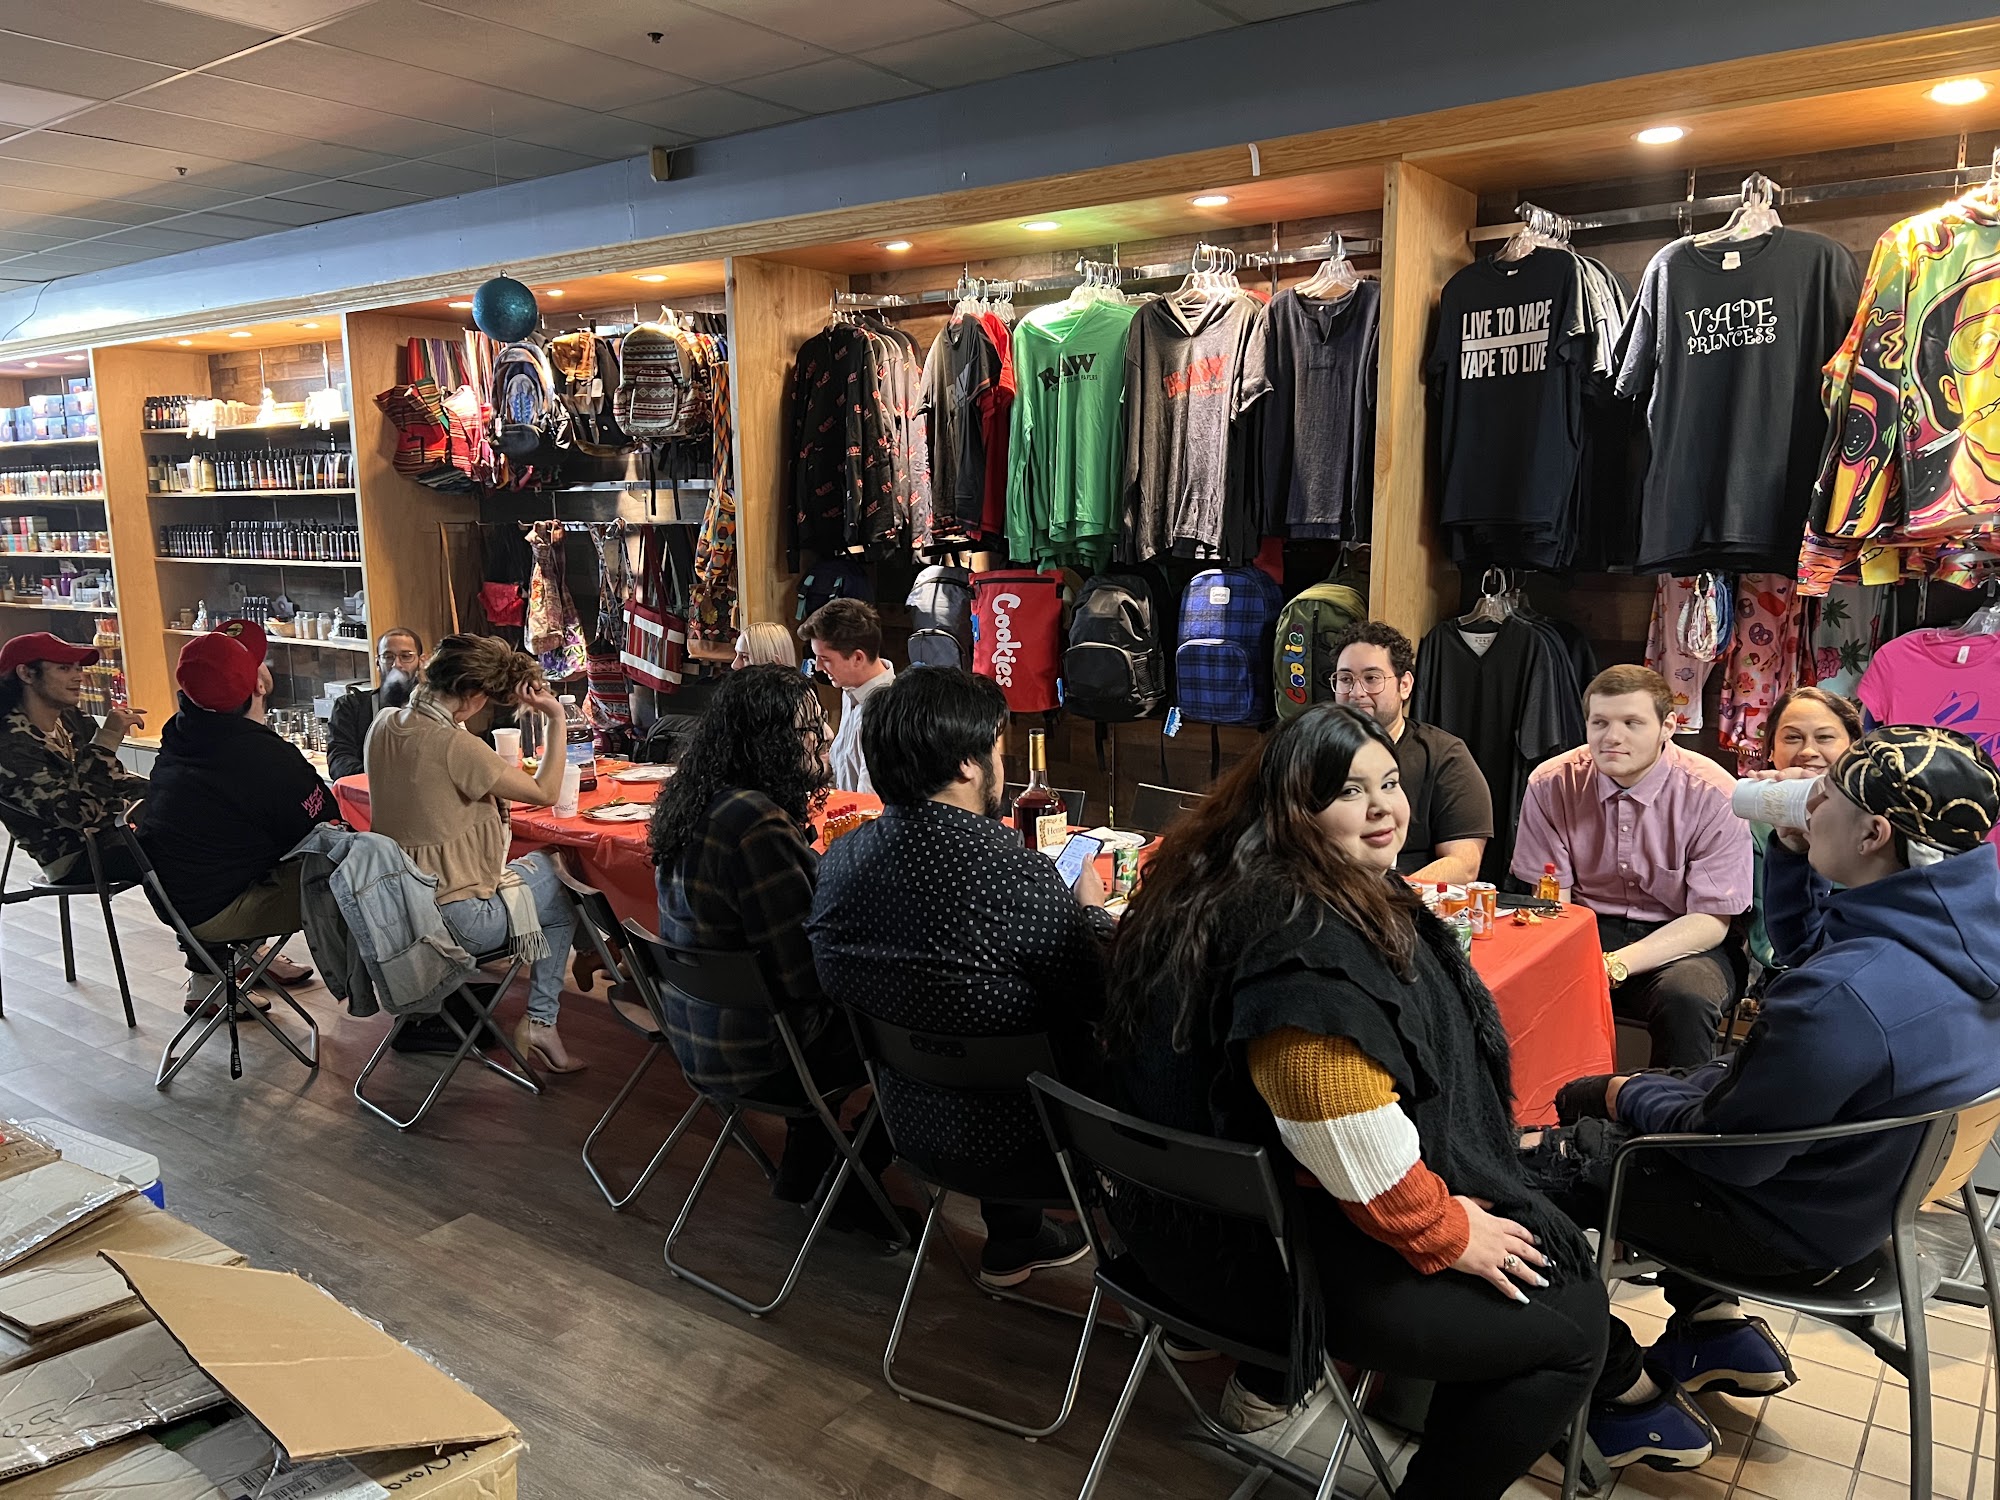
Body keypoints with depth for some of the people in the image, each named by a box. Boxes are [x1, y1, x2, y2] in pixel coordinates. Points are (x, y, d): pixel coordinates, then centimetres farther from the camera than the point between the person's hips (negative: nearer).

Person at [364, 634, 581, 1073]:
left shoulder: (383, 725, -1)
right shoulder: (454, 746, -26)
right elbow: (544, 792, -18)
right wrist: (556, 719, -10)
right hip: (457, 923, -8)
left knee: (529, 866, 28)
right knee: (563, 887, 16)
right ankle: (539, 1022, 15)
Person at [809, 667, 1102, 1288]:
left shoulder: (840, 858, -10)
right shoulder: (1017, 875, -30)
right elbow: (1099, 996, -17)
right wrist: (1091, 907, 5)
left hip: (905, 1115, 6)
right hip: (1010, 1137, -6)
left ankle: (1014, 1237, 38)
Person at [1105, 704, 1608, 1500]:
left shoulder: (1233, 883, 5)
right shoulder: (1305, 941, -28)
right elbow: (1353, 1137, -30)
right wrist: (1444, 1232, -13)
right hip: (1286, 1249, -10)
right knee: (1573, 1323, 2)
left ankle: (1275, 1371, 30)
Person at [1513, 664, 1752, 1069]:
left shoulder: (1713, 795, -12)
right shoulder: (1551, 785, -6)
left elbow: (1710, 921, -12)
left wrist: (1616, 965, -26)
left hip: (1683, 941, -1)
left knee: (1685, 996, -34)